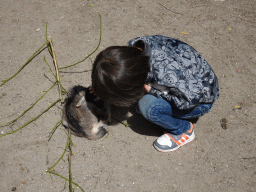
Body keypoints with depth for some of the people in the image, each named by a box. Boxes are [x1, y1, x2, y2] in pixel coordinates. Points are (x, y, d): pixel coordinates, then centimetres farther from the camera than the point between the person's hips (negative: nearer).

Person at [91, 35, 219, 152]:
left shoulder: (165, 74, -42)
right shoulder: (134, 46, -20)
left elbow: (191, 99, -30)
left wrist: (152, 90, -26)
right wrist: (99, 88, 1)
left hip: (200, 100, -7)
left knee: (147, 105, -26)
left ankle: (184, 130, -1)